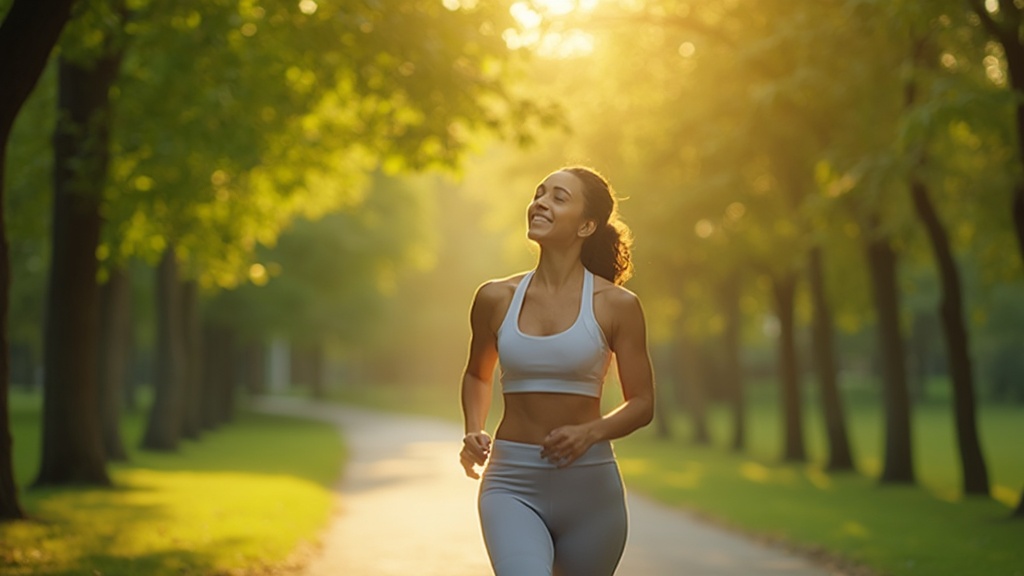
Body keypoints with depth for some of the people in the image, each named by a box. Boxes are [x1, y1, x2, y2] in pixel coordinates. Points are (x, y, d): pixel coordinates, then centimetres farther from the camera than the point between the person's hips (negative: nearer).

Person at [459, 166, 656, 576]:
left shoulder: (616, 305, -3)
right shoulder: (495, 298, 3)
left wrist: (590, 432, -17)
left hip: (589, 485, 0)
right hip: (512, 484, 0)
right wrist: (474, 433, 4)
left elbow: (642, 403, 1)